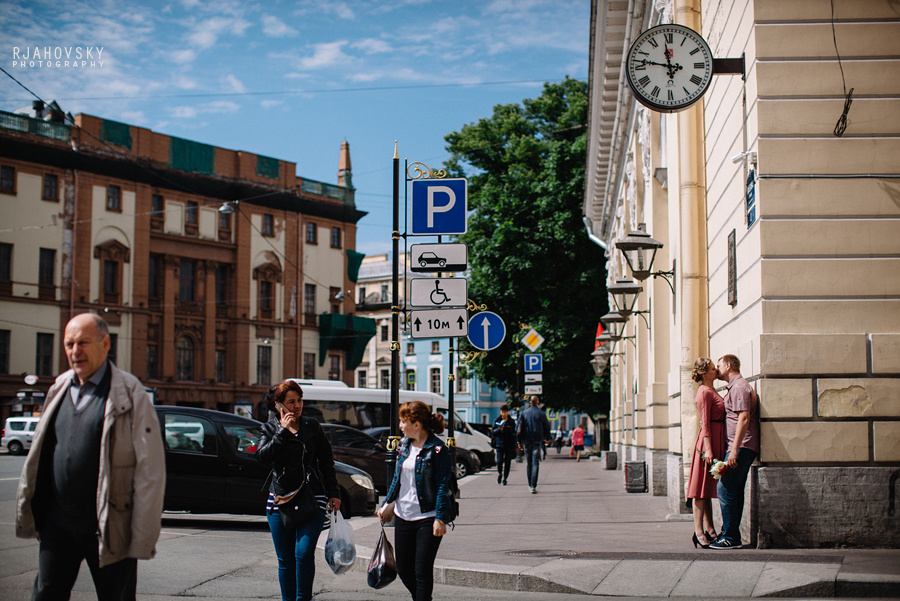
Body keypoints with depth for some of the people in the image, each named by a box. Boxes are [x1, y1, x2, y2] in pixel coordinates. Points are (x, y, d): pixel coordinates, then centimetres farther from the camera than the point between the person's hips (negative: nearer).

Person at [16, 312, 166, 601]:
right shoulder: (59, 389, 9)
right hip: (57, 523, 5)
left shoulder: (130, 394, -9)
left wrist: (142, 540, -14)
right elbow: (38, 457, 17)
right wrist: (27, 511, 12)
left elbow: (151, 472, -11)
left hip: (108, 527, -5)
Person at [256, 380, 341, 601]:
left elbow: (327, 462, 13)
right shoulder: (270, 429, 6)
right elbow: (263, 456, -12)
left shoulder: (312, 426, 8)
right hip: (280, 500, 1)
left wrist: (333, 493, 8)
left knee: (304, 553, -14)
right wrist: (283, 431, -13)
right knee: (285, 560, 6)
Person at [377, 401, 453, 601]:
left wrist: (440, 518, -18)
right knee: (403, 569, 12)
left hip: (427, 518, -7)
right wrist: (387, 504, 16)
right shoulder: (404, 444, 9)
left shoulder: (437, 450, -13)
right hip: (403, 516, 7)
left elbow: (442, 486, -14)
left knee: (422, 570, -5)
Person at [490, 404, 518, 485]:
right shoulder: (497, 421, 5)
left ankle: (504, 478, 10)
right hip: (500, 444, -1)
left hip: (509, 445, 1)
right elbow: (492, 431, 5)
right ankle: (499, 474, 18)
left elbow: (514, 433, 12)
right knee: (499, 461, -9)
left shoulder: (511, 422, 7)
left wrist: (515, 444, 7)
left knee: (507, 462, 0)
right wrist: (498, 429, -16)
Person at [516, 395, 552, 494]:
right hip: (537, 441, -2)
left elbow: (519, 428, 3)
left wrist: (520, 441, 9)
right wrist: (547, 438, 22)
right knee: (535, 463, -4)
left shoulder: (524, 413, 4)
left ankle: (530, 485, 20)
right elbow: (547, 427, 6)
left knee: (528, 463, 14)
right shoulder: (541, 414, -2)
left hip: (526, 441, 2)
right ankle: (533, 486, -14)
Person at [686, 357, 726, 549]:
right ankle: (699, 531, -7)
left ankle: (709, 529, 16)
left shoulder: (711, 391, 18)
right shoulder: (705, 392, -11)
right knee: (702, 486, -7)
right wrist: (708, 448, -22)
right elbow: (705, 423, -17)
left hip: (717, 440, 10)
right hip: (708, 441, -10)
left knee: (708, 486, 11)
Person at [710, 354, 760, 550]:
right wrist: (733, 449, 22)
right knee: (734, 492, 10)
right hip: (739, 448, 11)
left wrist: (734, 449, -24)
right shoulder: (734, 387, 22)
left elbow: (743, 419, -20)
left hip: (741, 447, -11)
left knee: (725, 489, -12)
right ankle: (729, 534, 13)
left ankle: (730, 538, -10)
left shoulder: (739, 387, -11)